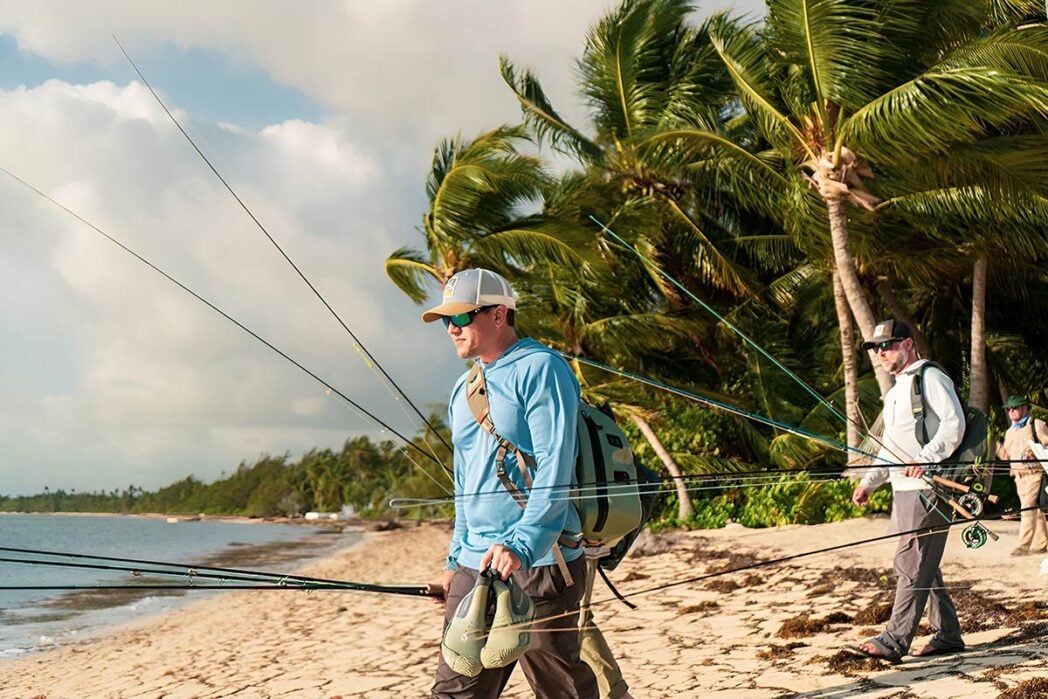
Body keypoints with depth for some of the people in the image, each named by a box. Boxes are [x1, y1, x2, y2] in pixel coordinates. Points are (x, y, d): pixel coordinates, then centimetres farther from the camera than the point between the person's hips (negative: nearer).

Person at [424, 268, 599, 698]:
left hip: (538, 562, -7)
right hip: (475, 565, 7)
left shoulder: (540, 369, -8)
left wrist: (521, 543, -27)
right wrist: (456, 558, 22)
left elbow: (554, 469, -17)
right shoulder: (463, 390, 18)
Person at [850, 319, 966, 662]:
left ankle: (895, 640, -12)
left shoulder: (930, 377, -5)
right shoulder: (895, 391, 24)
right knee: (923, 565, 10)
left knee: (912, 564, -11)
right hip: (903, 490, 9)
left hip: (927, 488, -9)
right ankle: (947, 634, 18)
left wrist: (926, 459, -27)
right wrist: (869, 481, 18)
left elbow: (954, 423, -17)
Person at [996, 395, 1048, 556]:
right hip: (1019, 475, 7)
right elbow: (1006, 455, 17)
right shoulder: (1010, 432, 18)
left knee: (1028, 508, -14)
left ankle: (1024, 545, -17)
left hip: (1034, 474, -7)